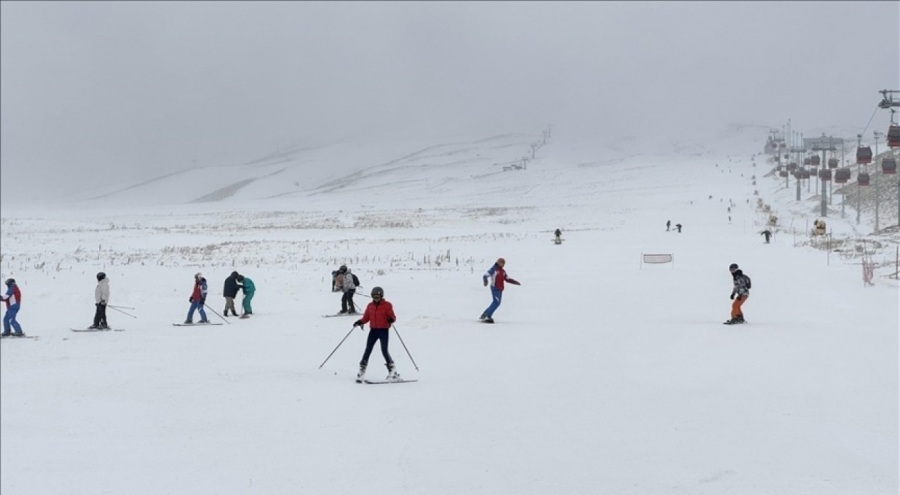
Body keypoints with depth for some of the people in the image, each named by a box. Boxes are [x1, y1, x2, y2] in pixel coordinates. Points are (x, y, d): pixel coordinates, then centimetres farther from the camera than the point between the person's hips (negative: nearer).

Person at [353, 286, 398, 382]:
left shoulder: (387, 305, -2)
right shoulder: (370, 306, 9)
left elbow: (392, 316, -5)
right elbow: (366, 318, 9)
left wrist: (391, 320, -28)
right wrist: (359, 322, -9)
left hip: (383, 330, -4)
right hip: (373, 330, 4)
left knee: (384, 351, -6)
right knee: (368, 350, -2)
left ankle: (393, 371, 6)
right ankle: (361, 370, 1)